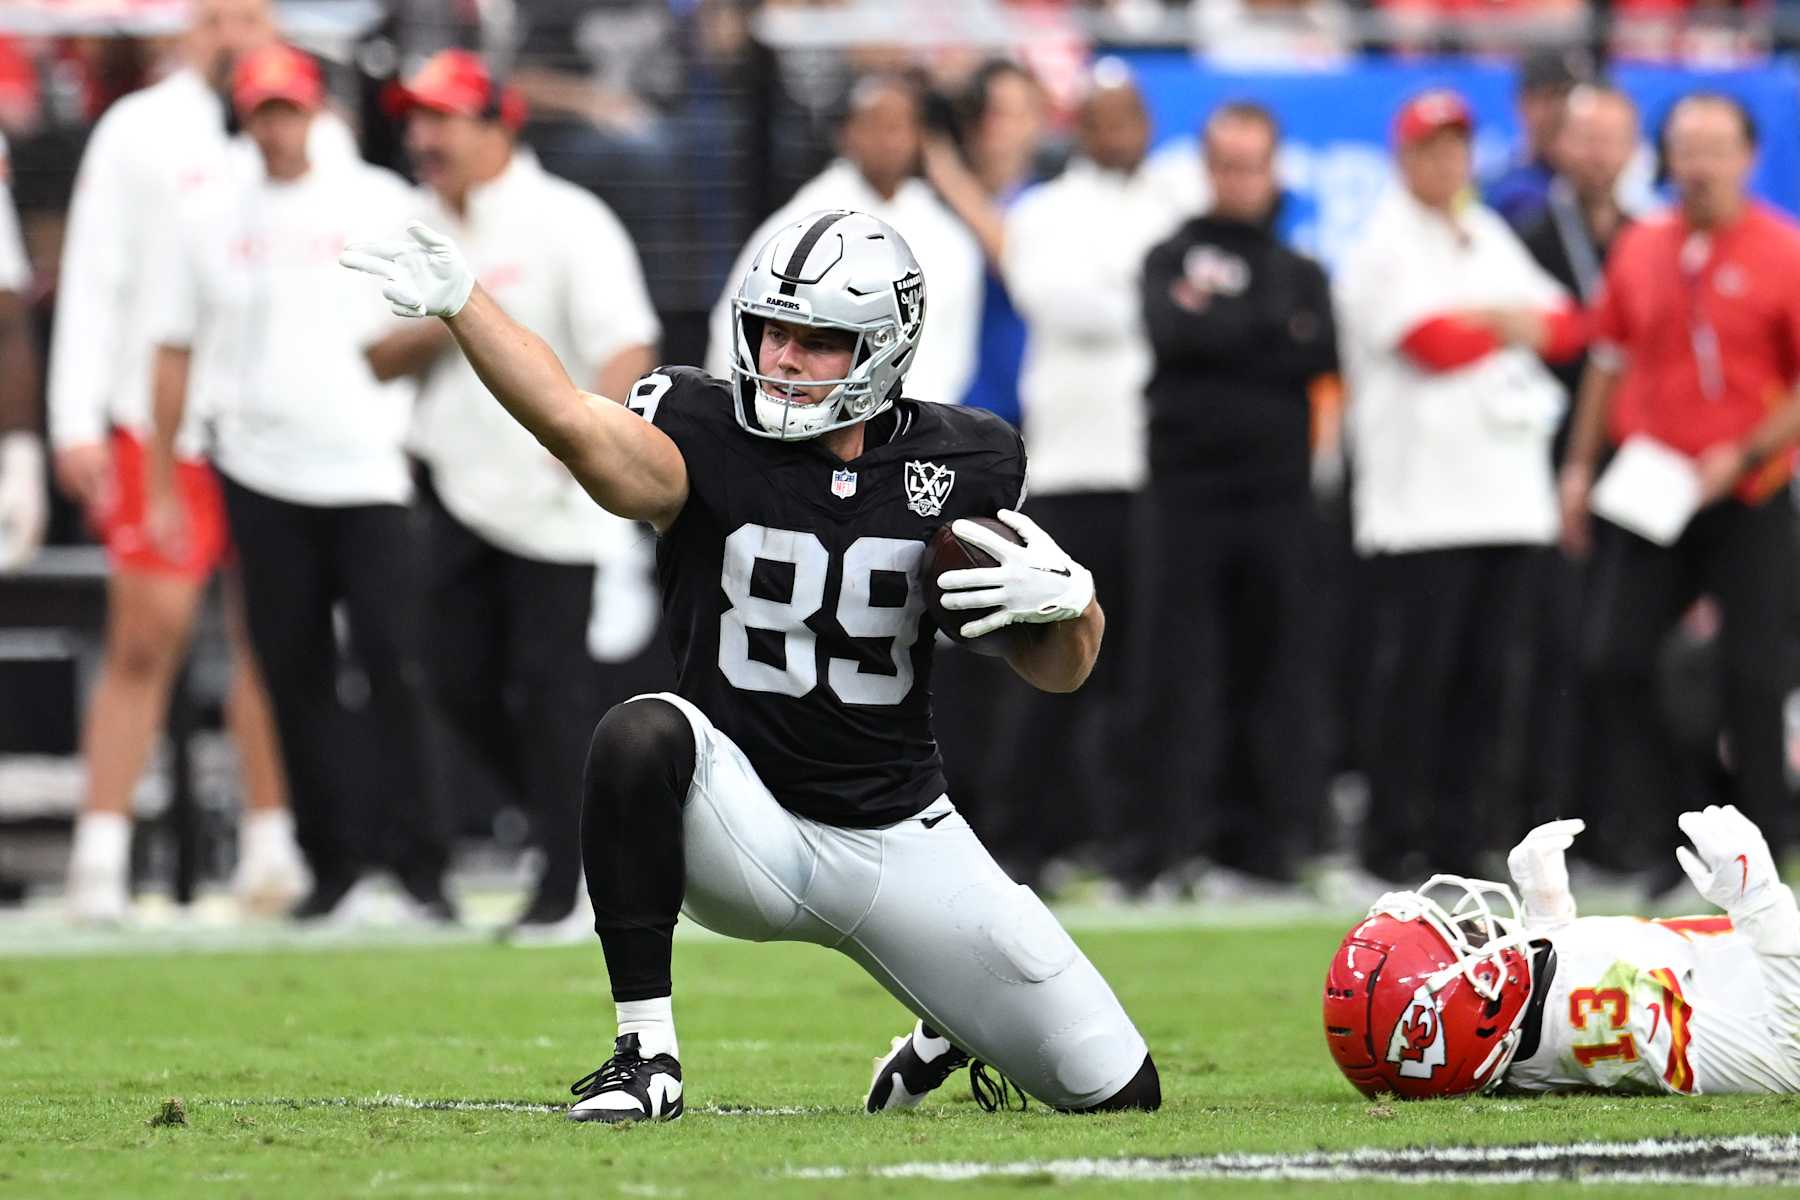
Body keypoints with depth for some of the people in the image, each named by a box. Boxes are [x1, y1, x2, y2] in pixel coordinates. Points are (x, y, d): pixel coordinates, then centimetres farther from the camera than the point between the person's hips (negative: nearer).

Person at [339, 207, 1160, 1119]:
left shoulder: (962, 467, -2)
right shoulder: (709, 437, -10)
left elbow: (1058, 671, 5)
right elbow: (574, 421, -32)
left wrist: (1069, 603, -18)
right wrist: (458, 302, -47)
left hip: (899, 839, 2)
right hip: (746, 827, -2)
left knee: (1117, 1095, 1)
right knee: (641, 735, -37)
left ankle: (952, 1031, 37)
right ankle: (647, 1056, -25)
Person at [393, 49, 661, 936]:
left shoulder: (565, 222, -10)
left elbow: (628, 345, -18)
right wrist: (436, 328, -8)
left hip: (552, 497, -7)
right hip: (461, 492, 7)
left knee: (549, 685, -7)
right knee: (458, 682, 3)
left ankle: (565, 883, 1)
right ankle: (584, 823, 22)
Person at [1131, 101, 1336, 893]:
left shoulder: (1302, 271, 15)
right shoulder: (1172, 259, 9)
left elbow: (1321, 352, -3)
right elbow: (1171, 331, -11)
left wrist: (1216, 324, -6)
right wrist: (1271, 334, -8)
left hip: (1278, 492, 2)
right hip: (1189, 486, -2)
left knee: (1277, 663, 2)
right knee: (1184, 664, -5)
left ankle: (1278, 830, 7)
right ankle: (1176, 835, -4)